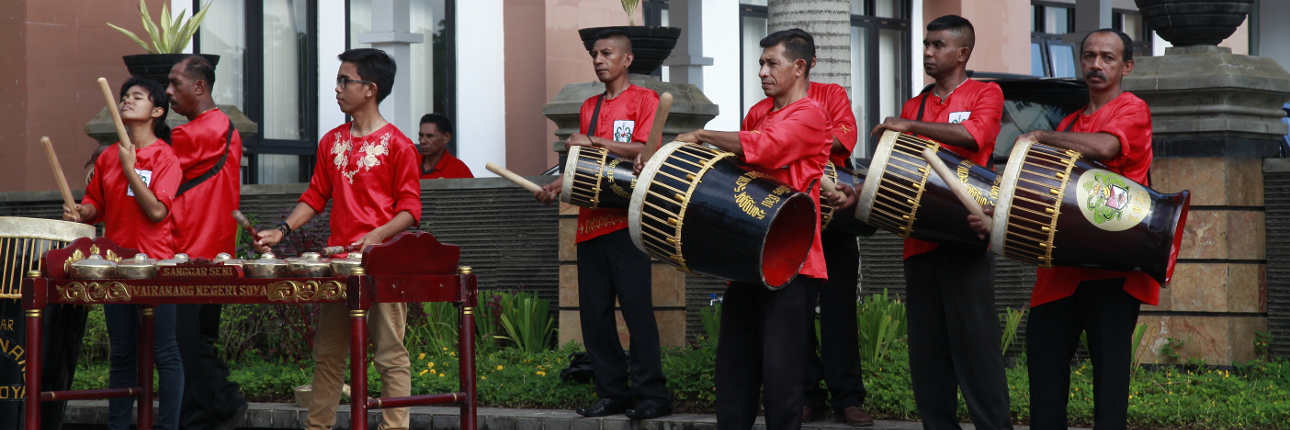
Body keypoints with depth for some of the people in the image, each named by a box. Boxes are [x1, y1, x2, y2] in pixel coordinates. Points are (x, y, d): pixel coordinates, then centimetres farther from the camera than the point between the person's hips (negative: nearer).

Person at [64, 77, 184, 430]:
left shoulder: (165, 157, -6)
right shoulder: (108, 157, 10)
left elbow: (157, 210, -16)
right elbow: (97, 205, 19)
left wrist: (130, 168, -16)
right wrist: (80, 213, -2)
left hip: (155, 267, -5)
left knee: (164, 353, -3)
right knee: (122, 354, 10)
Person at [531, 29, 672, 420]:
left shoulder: (643, 100, 0)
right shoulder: (589, 107, 19)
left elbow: (647, 149, -14)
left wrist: (593, 141, -15)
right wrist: (557, 185, 7)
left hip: (627, 221, -7)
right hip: (591, 222, 7)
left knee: (636, 308, -9)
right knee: (594, 312, 4)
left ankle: (652, 394, -6)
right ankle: (613, 392, 9)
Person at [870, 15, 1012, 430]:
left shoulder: (985, 94, 3)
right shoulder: (914, 106, 19)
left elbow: (973, 136, -17)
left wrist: (913, 127, -17)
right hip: (921, 237, 6)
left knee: (974, 341, -7)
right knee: (927, 346, 5)